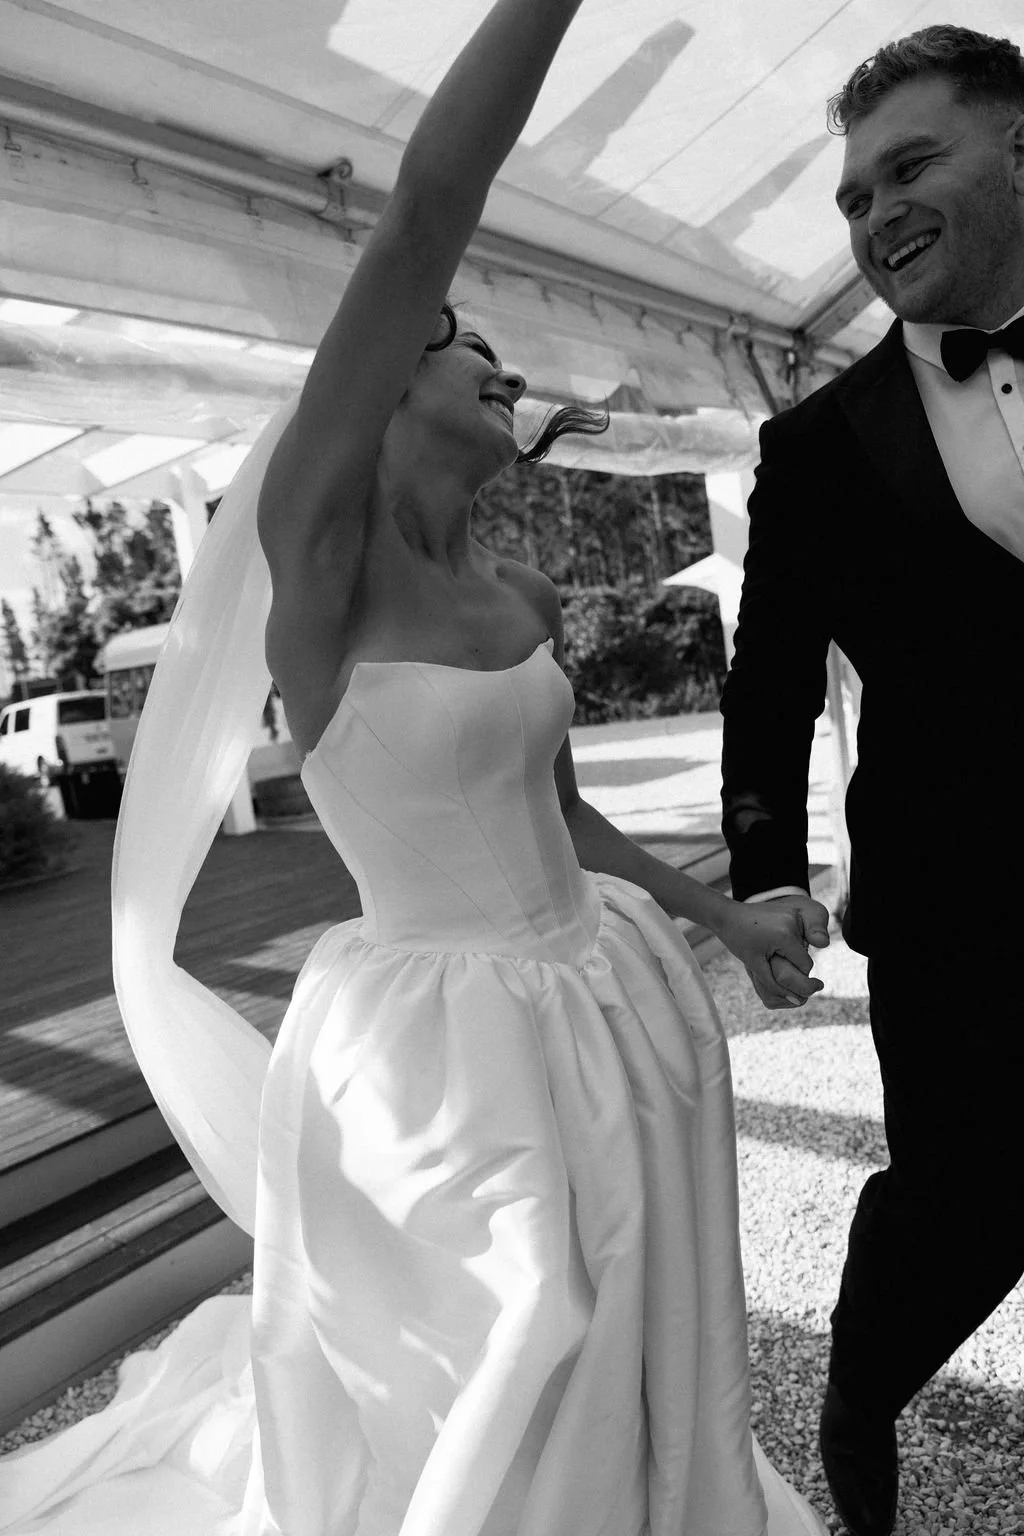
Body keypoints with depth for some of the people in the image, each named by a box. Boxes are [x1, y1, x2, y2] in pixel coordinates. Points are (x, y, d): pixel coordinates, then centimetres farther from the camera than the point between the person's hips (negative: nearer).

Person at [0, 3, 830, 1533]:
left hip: (602, 1017, 7)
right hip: (438, 1052, -6)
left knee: (622, 1390, 26)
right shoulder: (313, 539, -16)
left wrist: (729, 914, 16)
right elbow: (427, 207, -26)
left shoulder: (525, 596, 4)